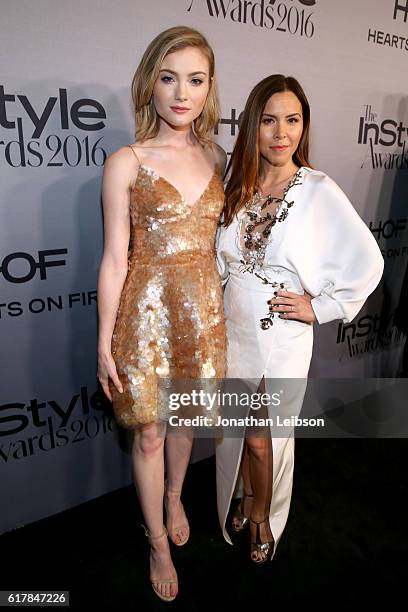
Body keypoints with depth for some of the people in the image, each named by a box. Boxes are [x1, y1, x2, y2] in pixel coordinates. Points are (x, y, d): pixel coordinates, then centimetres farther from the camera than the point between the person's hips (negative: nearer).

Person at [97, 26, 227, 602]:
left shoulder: (216, 155, 4)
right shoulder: (126, 162, -9)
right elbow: (115, 259, -9)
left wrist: (222, 308, 13)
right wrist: (104, 343, -8)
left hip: (203, 307, 4)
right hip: (147, 310, -4)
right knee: (148, 433, 11)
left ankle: (174, 497, 52)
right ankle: (158, 542, 37)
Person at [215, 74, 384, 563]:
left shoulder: (319, 191, -12)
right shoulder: (237, 182, 1)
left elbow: (369, 262, -8)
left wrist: (320, 307, -10)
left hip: (282, 334, -3)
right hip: (234, 326, 4)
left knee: (263, 435, 11)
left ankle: (262, 516, 41)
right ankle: (245, 499, 47)